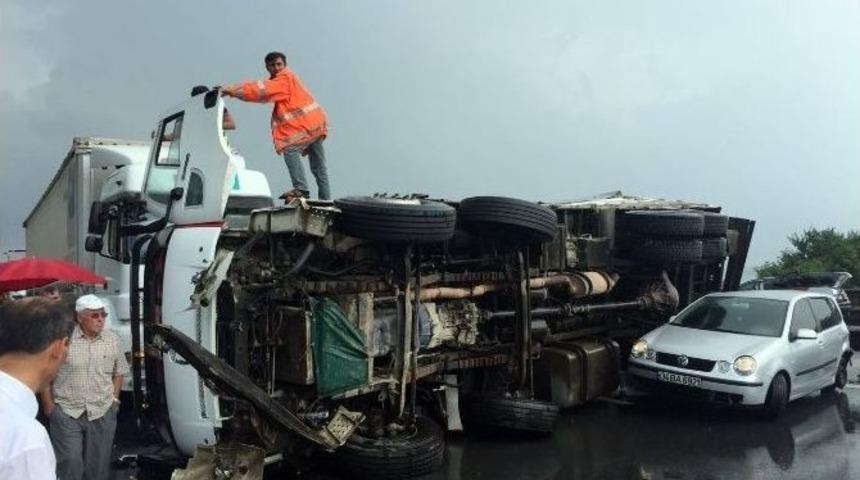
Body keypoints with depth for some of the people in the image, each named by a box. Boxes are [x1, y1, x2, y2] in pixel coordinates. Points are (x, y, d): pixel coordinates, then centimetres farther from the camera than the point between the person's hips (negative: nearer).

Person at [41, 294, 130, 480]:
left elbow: (118, 373, 13)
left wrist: (114, 399, 5)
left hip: (103, 413, 3)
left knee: (98, 463, 11)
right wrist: (48, 405, -2)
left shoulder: (113, 340, 2)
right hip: (66, 412, -3)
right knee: (70, 463, -1)